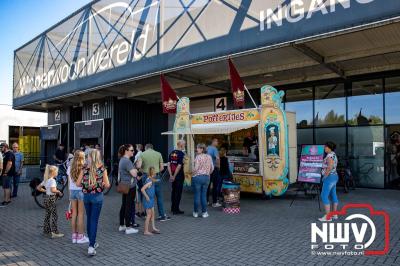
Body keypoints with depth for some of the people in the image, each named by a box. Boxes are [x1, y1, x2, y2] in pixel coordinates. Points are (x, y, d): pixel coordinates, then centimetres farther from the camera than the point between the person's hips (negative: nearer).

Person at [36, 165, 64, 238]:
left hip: (46, 198, 9)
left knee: (47, 215, 15)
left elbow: (38, 188, 18)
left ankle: (46, 231, 23)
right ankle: (54, 232, -3)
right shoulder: (52, 180, -17)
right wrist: (58, 191, -14)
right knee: (54, 216, -4)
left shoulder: (45, 180, 11)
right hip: (51, 199, -9)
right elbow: (53, 190, -31)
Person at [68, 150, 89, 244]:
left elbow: (69, 182, 9)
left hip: (72, 191, 5)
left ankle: (74, 236, 19)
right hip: (81, 191, -5)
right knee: (81, 214, 2)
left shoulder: (70, 168, 5)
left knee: (74, 213, 12)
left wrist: (70, 194, 16)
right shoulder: (83, 168, -12)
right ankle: (80, 236, 9)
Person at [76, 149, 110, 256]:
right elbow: (107, 185, -7)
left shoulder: (85, 169, -2)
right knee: (94, 221, 0)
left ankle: (92, 243, 30)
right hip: (97, 196, -3)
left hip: (86, 195, 3)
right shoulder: (102, 169, -7)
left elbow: (78, 183, 0)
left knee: (89, 219, 17)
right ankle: (91, 247, -5)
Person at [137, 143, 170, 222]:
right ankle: (162, 215, 15)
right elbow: (162, 167, 1)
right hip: (156, 177, 0)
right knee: (159, 197, 9)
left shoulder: (142, 154, 0)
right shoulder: (158, 154, 3)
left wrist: (143, 167, 9)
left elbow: (138, 166, -12)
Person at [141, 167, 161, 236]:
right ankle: (146, 231, 8)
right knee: (149, 215, -1)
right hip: (148, 200, -9)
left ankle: (153, 228, 28)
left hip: (151, 200, 9)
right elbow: (142, 189, -31)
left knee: (152, 214, 17)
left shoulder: (150, 179, 3)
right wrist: (146, 197, -22)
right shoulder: (149, 181, -24)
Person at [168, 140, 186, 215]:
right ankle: (176, 209, 6)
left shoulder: (171, 153, 6)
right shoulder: (181, 154, -15)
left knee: (174, 191, 17)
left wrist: (171, 175, 2)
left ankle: (173, 208, 26)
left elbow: (168, 165, 3)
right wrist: (174, 176, -13)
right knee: (178, 192, 1)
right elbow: (179, 166, -19)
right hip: (179, 175, -7)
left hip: (173, 175, 7)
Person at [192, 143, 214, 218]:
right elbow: (212, 168, 7)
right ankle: (204, 212, 15)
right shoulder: (209, 157, 4)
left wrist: (193, 174, 1)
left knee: (197, 195, 5)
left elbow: (196, 168, -15)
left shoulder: (198, 157, -13)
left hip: (198, 177, -5)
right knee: (204, 195, 11)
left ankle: (196, 212, 14)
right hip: (206, 177, 5)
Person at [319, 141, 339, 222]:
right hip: (334, 176, 11)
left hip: (329, 177, -11)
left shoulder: (330, 155, -19)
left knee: (324, 196, -8)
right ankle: (334, 214, 23)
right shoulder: (333, 155, 14)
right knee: (333, 196, 15)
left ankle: (327, 216, -6)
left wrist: (325, 176, -18)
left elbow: (330, 167, -29)